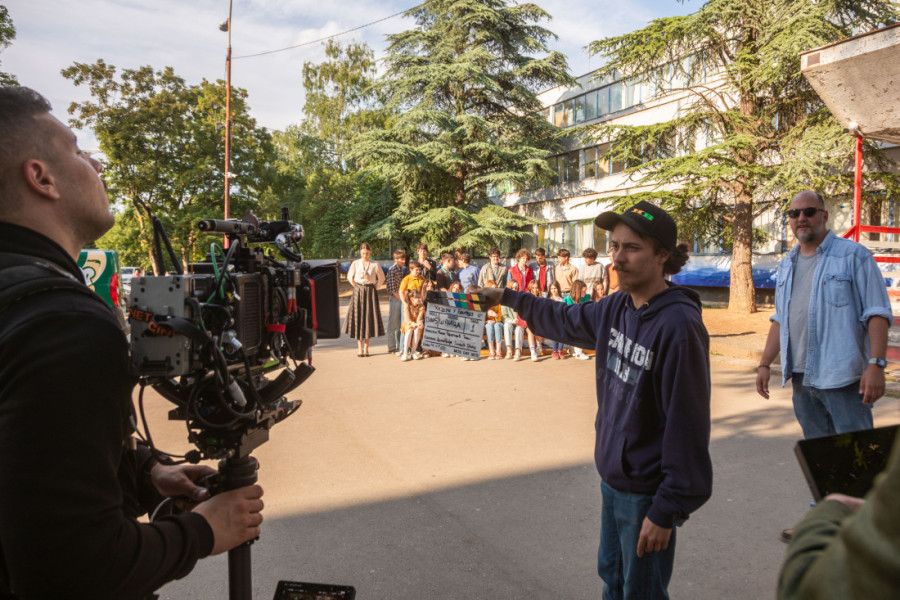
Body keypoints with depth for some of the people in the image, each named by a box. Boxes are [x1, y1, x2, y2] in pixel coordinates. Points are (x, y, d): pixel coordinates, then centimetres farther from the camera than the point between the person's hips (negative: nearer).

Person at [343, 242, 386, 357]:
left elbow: (381, 278, 11)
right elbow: (350, 277, 12)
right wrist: (356, 286, 6)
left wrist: (375, 287, 5)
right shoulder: (355, 263, 2)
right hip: (358, 292, 0)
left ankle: (366, 347, 10)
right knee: (357, 317, -2)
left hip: (370, 292, 0)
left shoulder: (375, 265, 0)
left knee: (369, 317, 1)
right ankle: (359, 348, 6)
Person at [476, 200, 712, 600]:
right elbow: (565, 320, 19)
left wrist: (667, 510, -20)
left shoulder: (678, 326, -25)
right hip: (612, 478, 7)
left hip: (647, 493, -7)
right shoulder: (618, 308, 0)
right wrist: (507, 297, 26)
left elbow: (687, 425, -23)